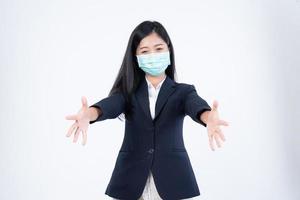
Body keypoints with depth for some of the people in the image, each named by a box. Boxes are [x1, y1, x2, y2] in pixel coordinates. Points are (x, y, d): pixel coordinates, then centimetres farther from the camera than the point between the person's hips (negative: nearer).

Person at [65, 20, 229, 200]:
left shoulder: (183, 91, 3)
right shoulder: (128, 90, 5)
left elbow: (197, 106, -19)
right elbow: (110, 105, -15)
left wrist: (209, 118, -42)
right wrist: (89, 114, -38)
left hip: (173, 182, 0)